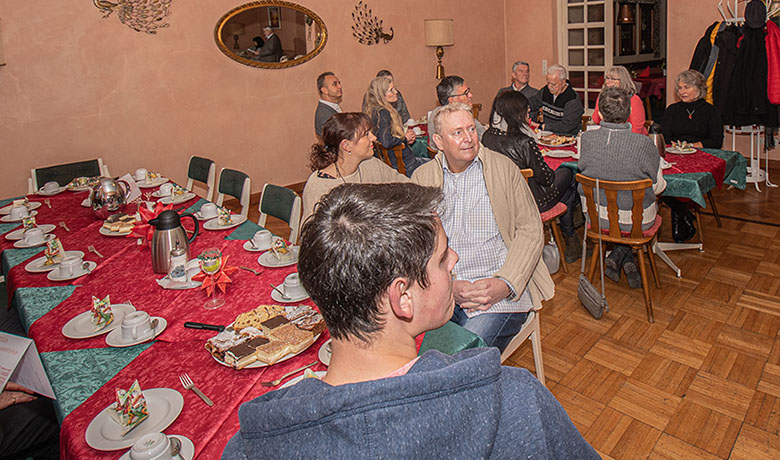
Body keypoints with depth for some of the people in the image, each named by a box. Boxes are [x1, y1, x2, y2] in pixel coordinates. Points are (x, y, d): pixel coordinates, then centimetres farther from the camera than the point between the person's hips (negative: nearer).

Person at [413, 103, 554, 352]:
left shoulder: (504, 168, 6)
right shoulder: (422, 177, 9)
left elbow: (531, 231, 2)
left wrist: (506, 284, -13)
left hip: (497, 288, -1)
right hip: (440, 287, 2)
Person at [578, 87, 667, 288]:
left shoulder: (586, 139, -16)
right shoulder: (644, 144, -22)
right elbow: (658, 186, -7)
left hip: (597, 216, 3)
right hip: (637, 220, -2)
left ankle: (617, 257, 20)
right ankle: (620, 256, 19)